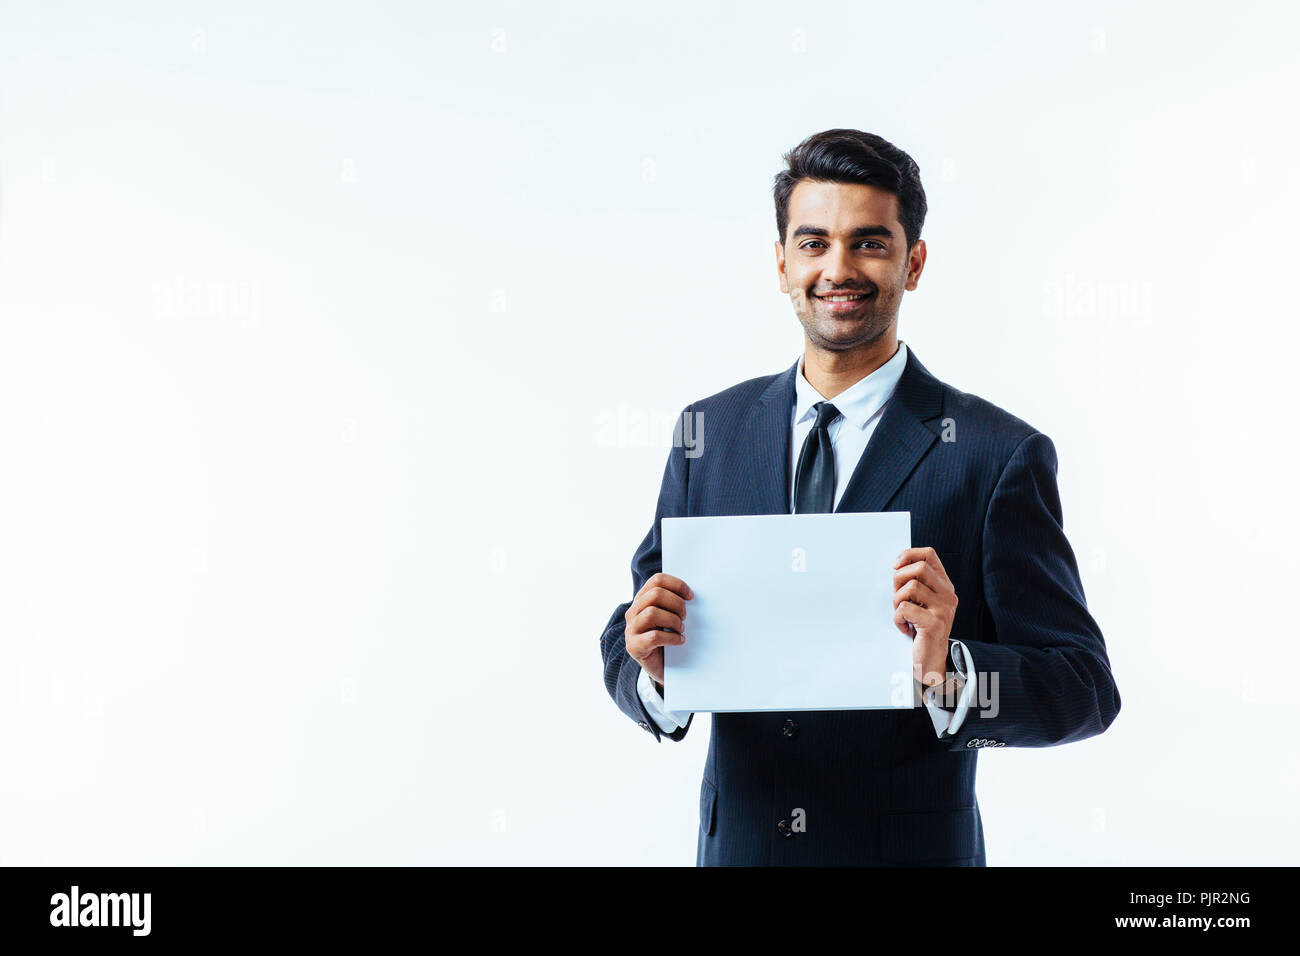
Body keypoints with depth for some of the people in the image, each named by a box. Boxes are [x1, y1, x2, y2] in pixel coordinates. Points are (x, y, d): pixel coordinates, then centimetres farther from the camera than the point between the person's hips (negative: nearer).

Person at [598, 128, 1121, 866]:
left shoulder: (999, 457, -11)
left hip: (911, 847, -3)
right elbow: (629, 644, 3)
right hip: (736, 841, 3)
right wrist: (654, 672, -19)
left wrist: (948, 674, -29)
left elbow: (1085, 686, -11)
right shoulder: (710, 433, 1)